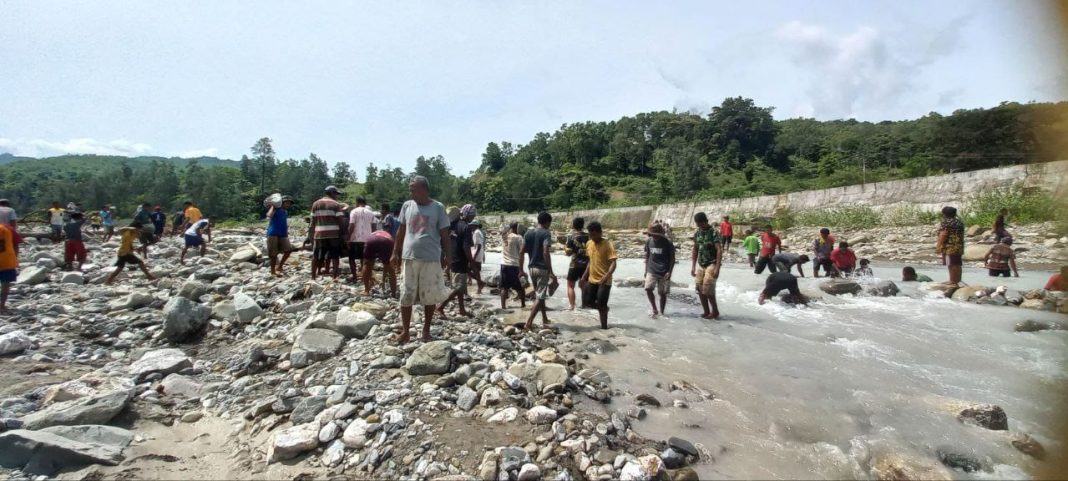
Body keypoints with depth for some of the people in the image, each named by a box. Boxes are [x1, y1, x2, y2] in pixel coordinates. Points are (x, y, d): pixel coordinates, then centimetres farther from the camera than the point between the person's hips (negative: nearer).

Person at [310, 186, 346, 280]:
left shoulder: (315, 204, 10)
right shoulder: (336, 204, -1)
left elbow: (313, 221, 7)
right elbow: (339, 220, -6)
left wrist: (312, 234, 12)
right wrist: (341, 233, 2)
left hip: (319, 233, 3)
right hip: (333, 233, -3)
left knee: (316, 256, 13)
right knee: (335, 256, 5)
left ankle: (313, 276, 18)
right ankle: (335, 276, 4)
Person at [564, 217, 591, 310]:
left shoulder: (571, 236, -9)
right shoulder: (588, 236, 3)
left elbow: (568, 253, -11)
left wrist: (565, 246, 6)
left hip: (575, 264, -4)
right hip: (586, 264, 4)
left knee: (570, 285, 6)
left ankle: (571, 305, 0)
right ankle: (586, 303, 20)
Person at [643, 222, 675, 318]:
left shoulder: (668, 243, -8)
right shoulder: (649, 242, 2)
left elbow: (672, 259, -3)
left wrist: (669, 272, -11)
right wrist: (646, 270, 12)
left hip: (664, 272, -2)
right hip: (651, 271, 2)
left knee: (663, 293, 3)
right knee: (648, 289, -15)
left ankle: (662, 312, 20)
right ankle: (655, 310, 0)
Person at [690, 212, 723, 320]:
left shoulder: (713, 232, -14)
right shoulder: (697, 233, 6)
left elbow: (719, 251, -18)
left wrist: (717, 268, -24)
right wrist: (693, 266, 10)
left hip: (711, 264, -7)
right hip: (701, 265, 7)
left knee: (708, 289, -9)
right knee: (700, 289, 5)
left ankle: (715, 312, 8)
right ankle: (706, 312, 17)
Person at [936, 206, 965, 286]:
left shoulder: (946, 222, -12)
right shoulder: (959, 221, 16)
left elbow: (943, 235, -18)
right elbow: (960, 235, 20)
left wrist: (938, 246, -15)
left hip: (949, 247, -9)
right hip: (959, 247, 9)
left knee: (951, 265, -7)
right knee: (957, 264, 12)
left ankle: (953, 282, -6)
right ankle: (957, 281, 19)